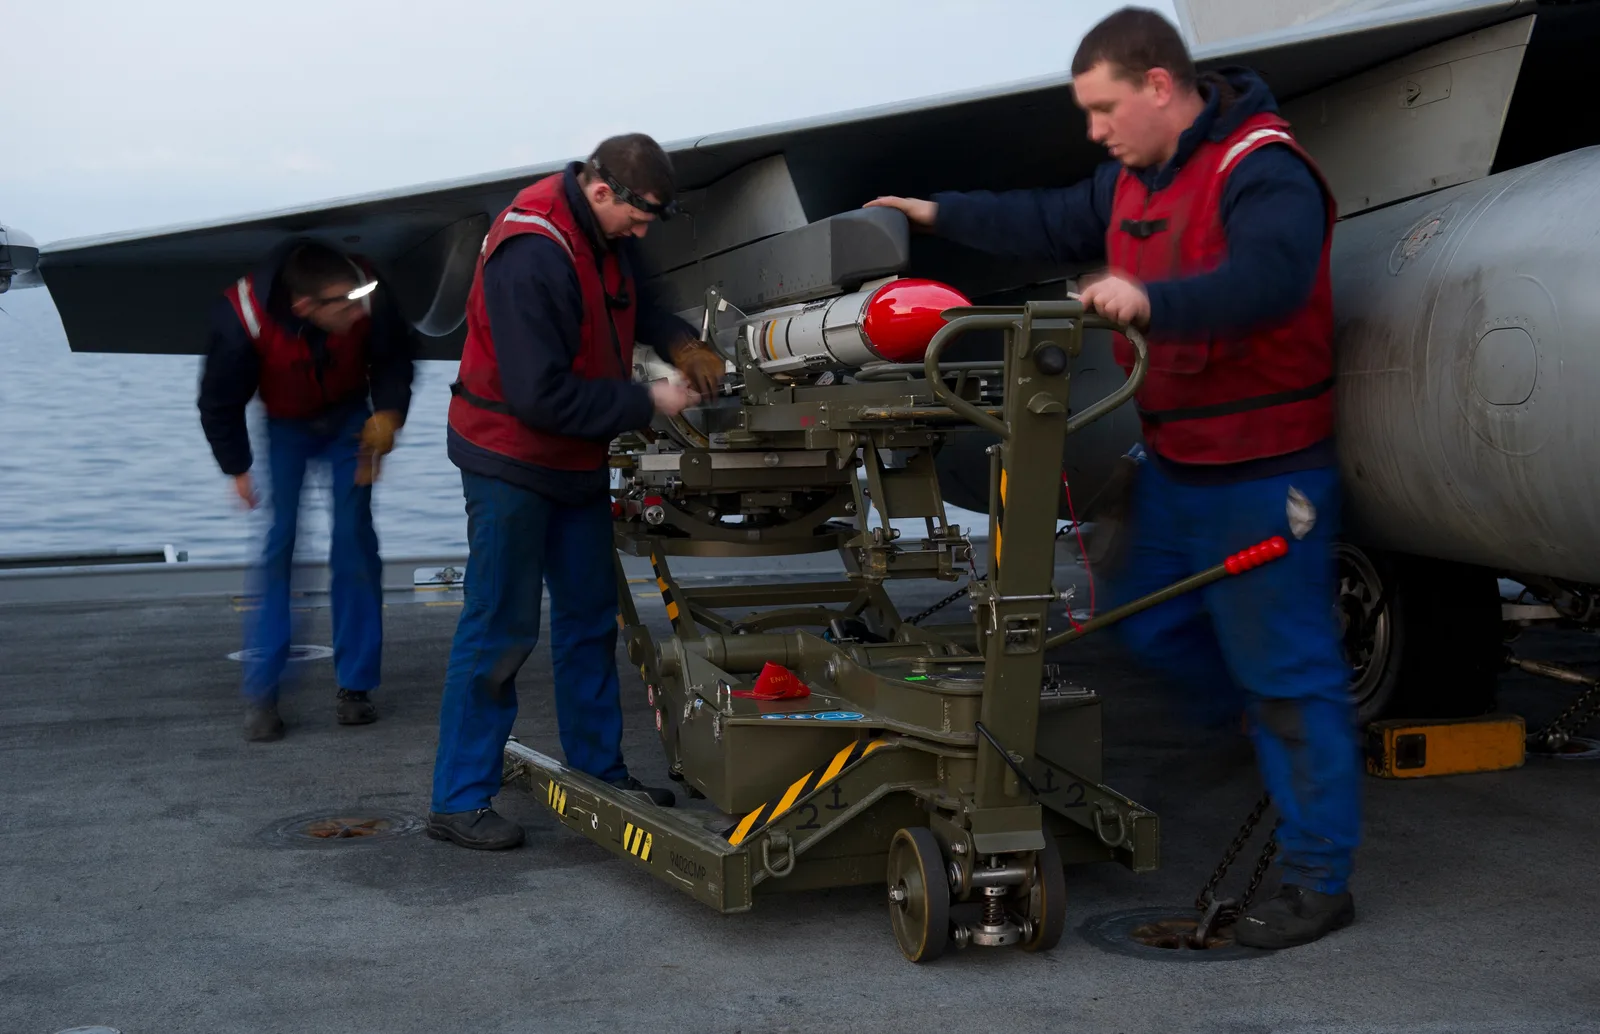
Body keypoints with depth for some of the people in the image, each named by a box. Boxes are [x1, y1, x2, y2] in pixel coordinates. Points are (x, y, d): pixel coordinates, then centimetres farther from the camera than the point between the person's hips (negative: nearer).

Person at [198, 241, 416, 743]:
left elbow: (395, 357, -8)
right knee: (274, 546, -8)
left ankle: (355, 685, 6)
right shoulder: (243, 320, -35)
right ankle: (260, 693, 0)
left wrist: (388, 411, -22)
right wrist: (237, 468, -9)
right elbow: (219, 402, -16)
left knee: (354, 541, -4)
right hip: (281, 424, -1)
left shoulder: (368, 298, -31)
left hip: (348, 415, 2)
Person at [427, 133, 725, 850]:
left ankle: (600, 768, 29)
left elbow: (630, 302, 20)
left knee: (589, 619, 16)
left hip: (577, 460, 9)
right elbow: (541, 395, -28)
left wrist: (679, 342, 0)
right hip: (511, 461, -9)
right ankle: (458, 802, 3)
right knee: (499, 631, -5)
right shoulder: (530, 257, -28)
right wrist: (646, 403, -20)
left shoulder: (602, 232, 0)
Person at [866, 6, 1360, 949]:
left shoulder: (1261, 170, -19)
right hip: (1177, 463, 10)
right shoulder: (1138, 174, 11)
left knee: (1289, 676, -2)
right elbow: (1058, 224, 25)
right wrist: (940, 214, 27)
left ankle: (1320, 881, 8)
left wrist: (1152, 298, -48)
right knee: (1152, 625, 20)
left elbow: (1270, 279, -36)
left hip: (1263, 473, -9)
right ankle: (1291, 717, 37)